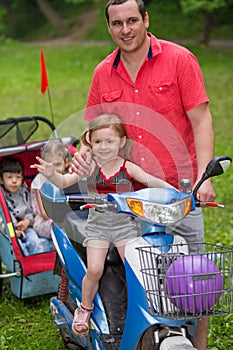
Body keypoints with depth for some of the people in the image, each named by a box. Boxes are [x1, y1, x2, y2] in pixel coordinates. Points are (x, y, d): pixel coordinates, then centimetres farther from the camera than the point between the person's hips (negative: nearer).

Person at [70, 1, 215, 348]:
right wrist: (84, 152, -3)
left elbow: (201, 120, -5)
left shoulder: (179, 59, -2)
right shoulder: (103, 73, 10)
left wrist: (203, 176, -16)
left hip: (178, 191, -3)